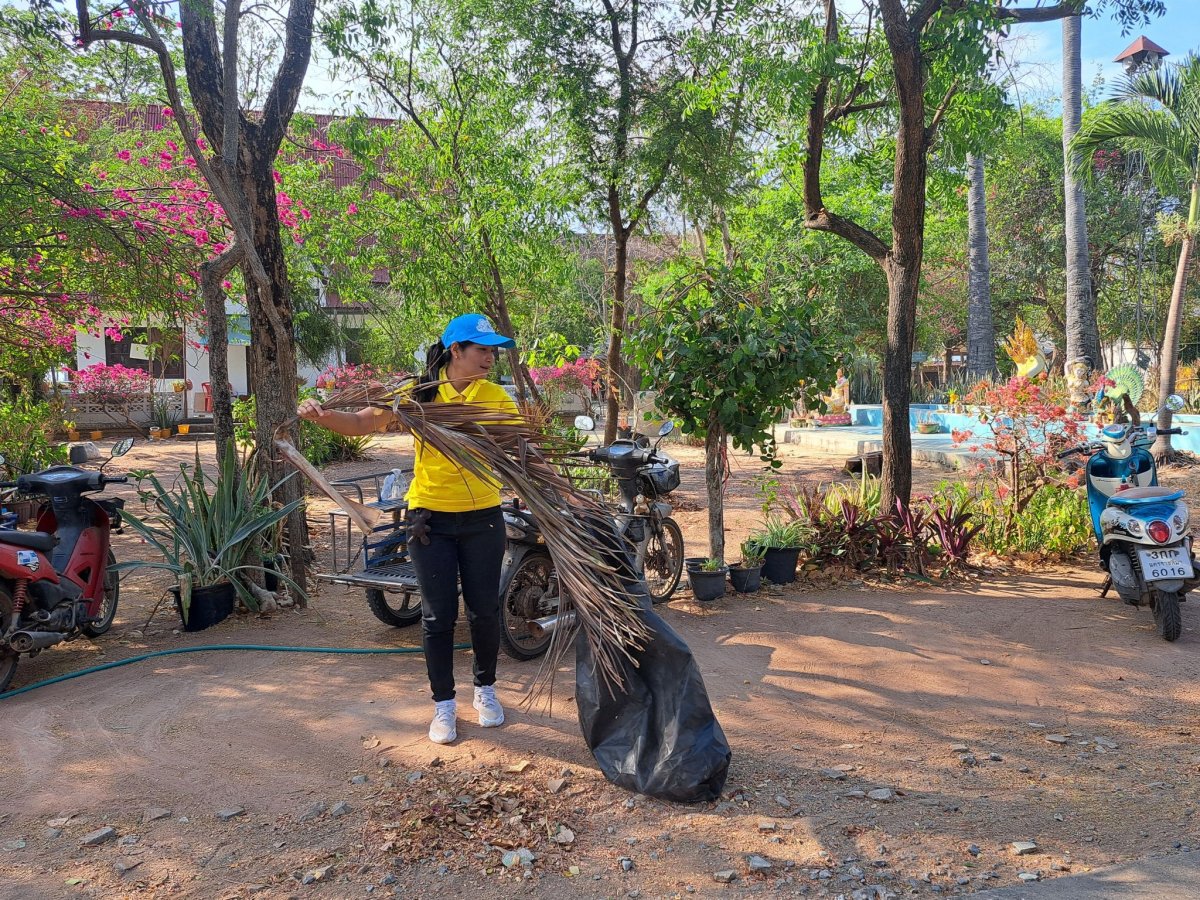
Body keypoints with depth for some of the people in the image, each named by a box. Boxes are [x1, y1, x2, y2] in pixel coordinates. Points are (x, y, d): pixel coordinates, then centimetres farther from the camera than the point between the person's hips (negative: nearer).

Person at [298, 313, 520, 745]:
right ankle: (443, 704, 22)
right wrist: (322, 415, -27)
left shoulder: (495, 397, -1)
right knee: (438, 615, 5)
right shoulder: (419, 394, -6)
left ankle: (485, 689, 34)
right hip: (431, 518, -1)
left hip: (482, 518, 1)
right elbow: (361, 422, -11)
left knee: (484, 609, 11)